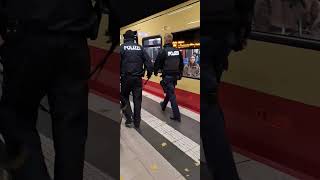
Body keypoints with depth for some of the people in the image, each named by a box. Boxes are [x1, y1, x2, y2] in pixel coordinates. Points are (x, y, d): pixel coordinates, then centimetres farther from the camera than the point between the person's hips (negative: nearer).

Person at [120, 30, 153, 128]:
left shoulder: (122, 47, -3)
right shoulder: (140, 47, 6)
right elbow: (148, 61, 1)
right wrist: (149, 72, 11)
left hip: (126, 77, -2)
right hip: (138, 77, 2)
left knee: (124, 97, 14)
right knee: (137, 99, 9)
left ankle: (129, 119, 5)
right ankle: (137, 122, 13)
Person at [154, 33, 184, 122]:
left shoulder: (163, 51, -13)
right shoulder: (178, 51, 4)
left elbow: (157, 63, -6)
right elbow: (181, 64, 13)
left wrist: (155, 72, 13)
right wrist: (180, 73, 25)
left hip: (167, 76, -6)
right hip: (175, 76, 6)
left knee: (171, 94, -5)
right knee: (170, 91, 24)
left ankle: (177, 115, -5)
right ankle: (163, 105, 47)